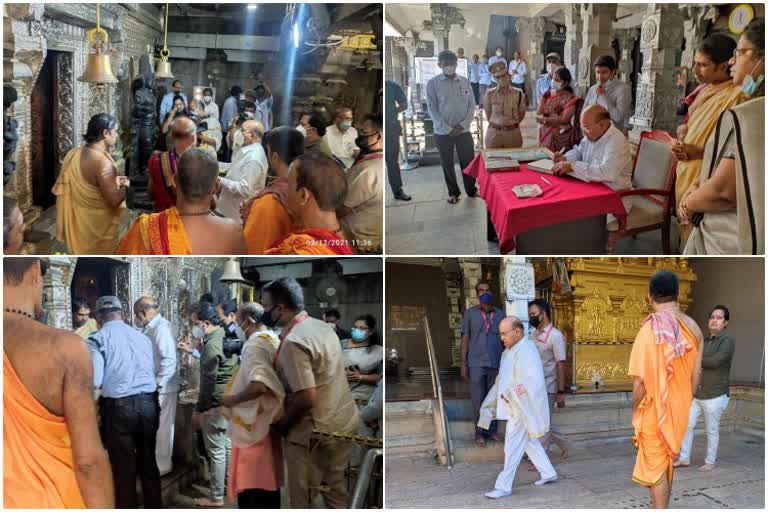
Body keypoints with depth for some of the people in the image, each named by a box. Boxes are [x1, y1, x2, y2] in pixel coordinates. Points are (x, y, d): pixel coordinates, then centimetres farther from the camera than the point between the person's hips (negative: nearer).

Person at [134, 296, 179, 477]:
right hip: (151, 387, 9)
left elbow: (169, 359, -23)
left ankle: (162, 465, 12)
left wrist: (158, 384, -22)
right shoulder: (149, 328, 11)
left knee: (161, 427, 1)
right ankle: (156, 461, 28)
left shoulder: (162, 328, -18)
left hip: (162, 388, -9)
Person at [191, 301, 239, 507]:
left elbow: (208, 382, -19)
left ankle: (216, 497, 4)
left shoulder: (212, 345, -19)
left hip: (216, 404, -10)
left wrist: (199, 410, -14)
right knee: (227, 446, 18)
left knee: (216, 451, -2)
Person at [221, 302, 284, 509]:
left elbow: (259, 384, -32)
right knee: (268, 483, 16)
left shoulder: (255, 344, -18)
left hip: (255, 427, -9)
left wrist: (232, 399, -18)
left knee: (250, 488, -3)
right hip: (268, 422, 9)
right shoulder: (274, 341, 11)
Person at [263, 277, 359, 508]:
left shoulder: (293, 342, -22)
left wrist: (282, 423, -10)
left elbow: (306, 398, -26)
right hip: (344, 422, 8)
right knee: (336, 489, 19)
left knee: (302, 499, 6)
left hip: (314, 431, -8)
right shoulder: (322, 326, 5)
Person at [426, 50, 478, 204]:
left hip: (463, 130, 2)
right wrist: (447, 128, -13)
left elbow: (472, 105, 4)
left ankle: (471, 189, 21)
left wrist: (463, 125, -9)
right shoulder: (433, 83, -4)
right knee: (447, 163, 7)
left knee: (468, 161, 5)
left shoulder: (465, 82, 4)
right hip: (443, 131, -1)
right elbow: (432, 109, -7)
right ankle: (453, 192, 21)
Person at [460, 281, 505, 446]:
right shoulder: (470, 313, 4)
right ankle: (479, 432, 8)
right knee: (478, 400, 0)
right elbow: (465, 339, 3)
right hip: (476, 363, -2)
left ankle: (491, 430, 14)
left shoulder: (500, 314, 9)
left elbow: (504, 340, 13)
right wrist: (463, 363, -3)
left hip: (496, 363, 2)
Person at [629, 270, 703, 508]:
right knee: (669, 459, 22)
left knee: (655, 467, 6)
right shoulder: (692, 327, -4)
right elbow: (696, 374, 5)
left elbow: (640, 381, -20)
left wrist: (635, 411, -5)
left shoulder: (649, 330, -22)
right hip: (680, 409, 5)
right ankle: (662, 507, 35)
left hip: (654, 410, -5)